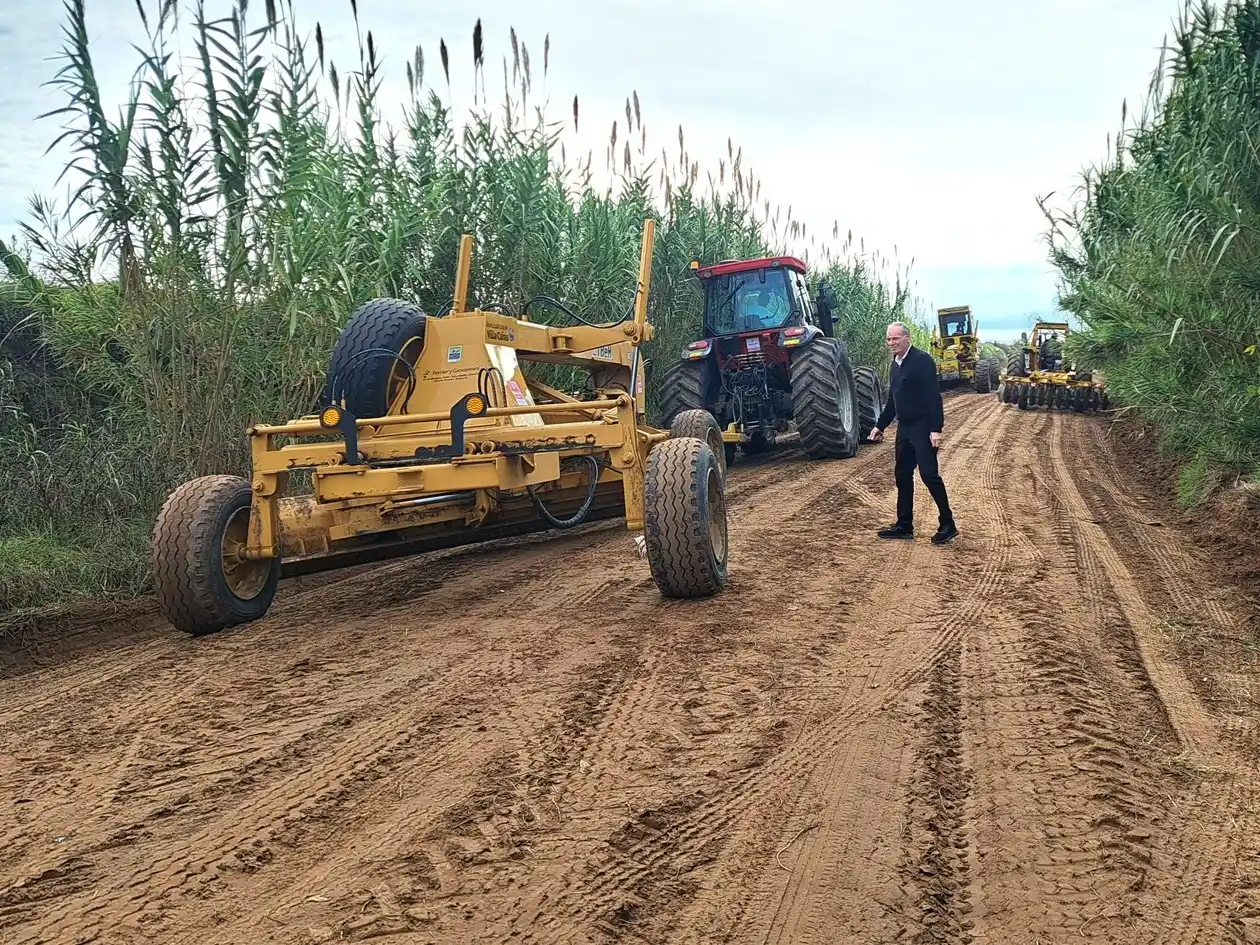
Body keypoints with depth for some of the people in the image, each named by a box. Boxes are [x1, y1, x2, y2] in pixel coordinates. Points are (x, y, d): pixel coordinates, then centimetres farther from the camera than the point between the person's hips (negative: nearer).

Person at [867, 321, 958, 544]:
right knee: (902, 475, 11)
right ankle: (904, 525, 19)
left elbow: (934, 397, -18)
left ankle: (948, 525, 1)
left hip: (922, 428, -9)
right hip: (904, 427, 9)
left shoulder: (922, 360, -13)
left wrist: (936, 429, -24)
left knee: (929, 474, -9)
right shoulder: (896, 363, 14)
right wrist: (880, 425, 23)